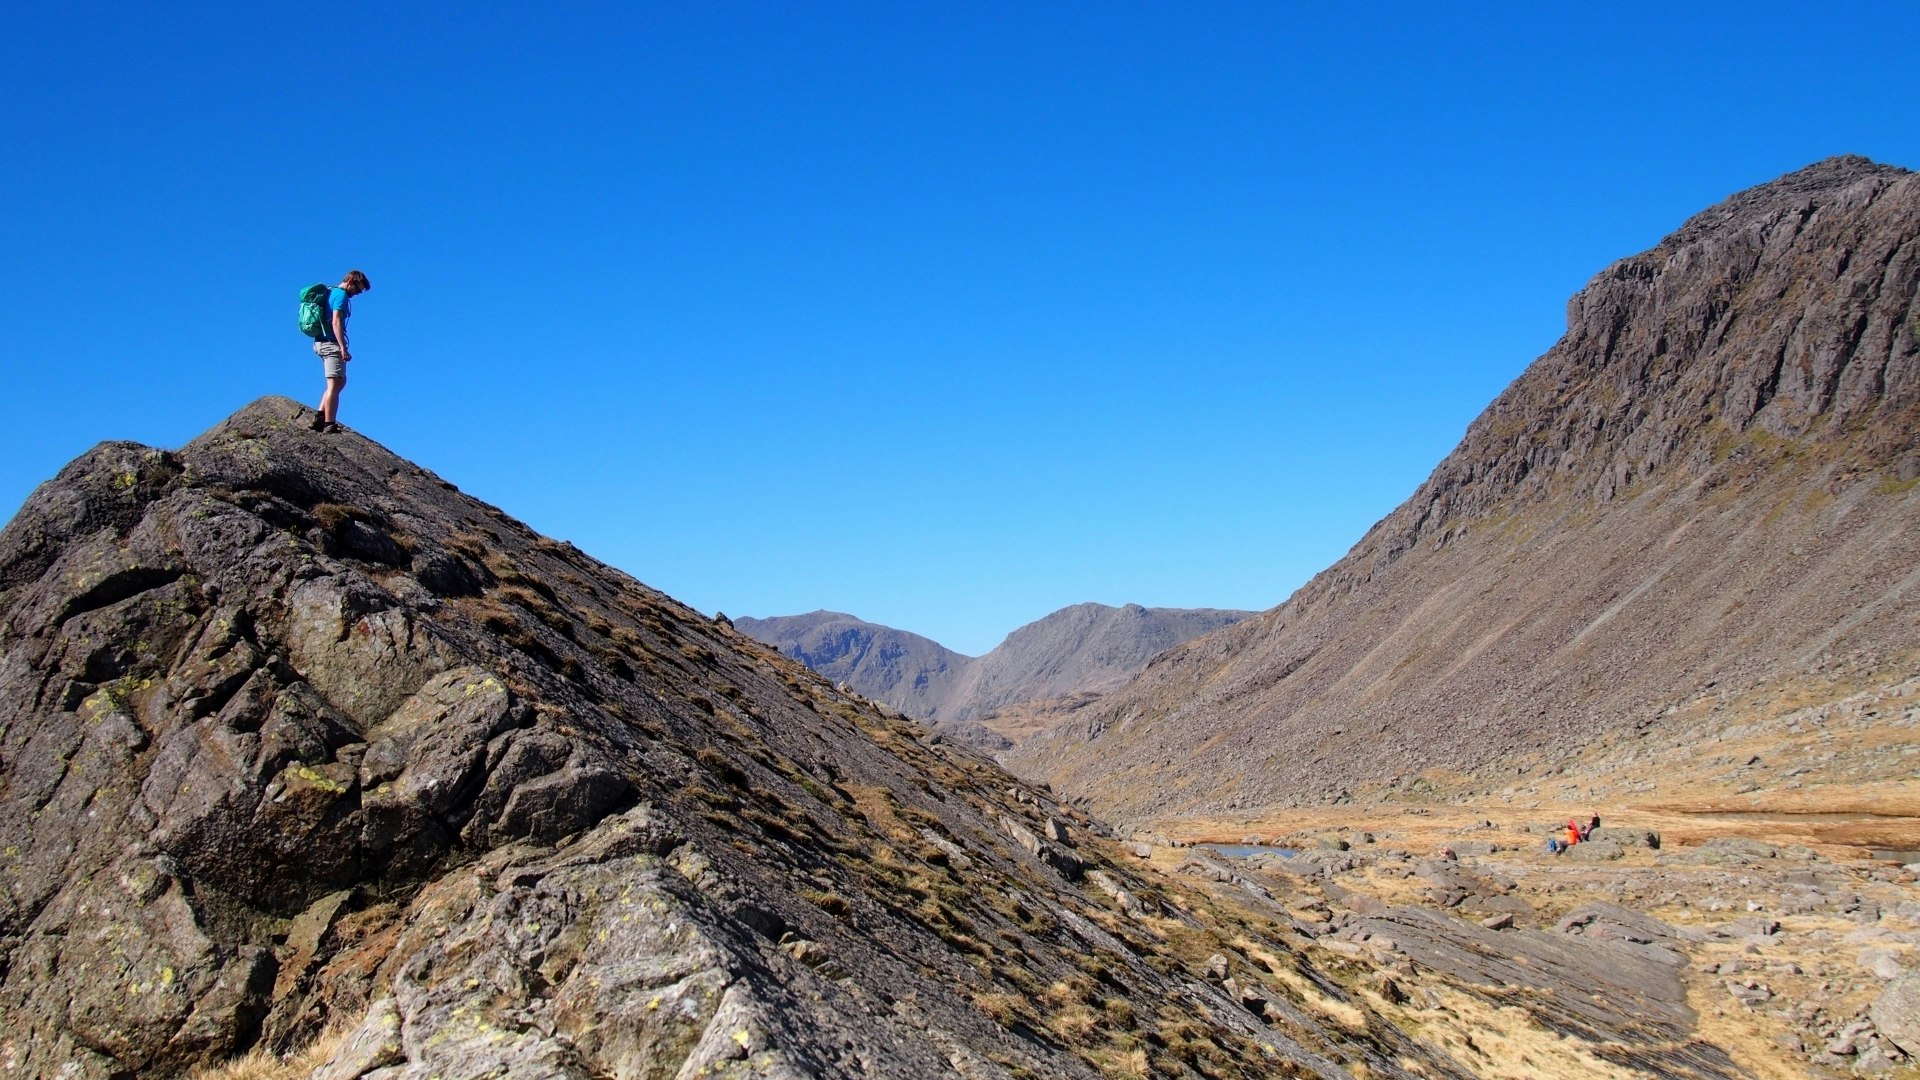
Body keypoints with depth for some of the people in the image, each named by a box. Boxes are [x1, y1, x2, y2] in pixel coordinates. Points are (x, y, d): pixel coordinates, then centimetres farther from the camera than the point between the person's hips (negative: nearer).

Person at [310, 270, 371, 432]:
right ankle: (329, 424, -12)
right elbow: (336, 322, -19)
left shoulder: (330, 292, 21)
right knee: (334, 384, -9)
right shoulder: (341, 295, -9)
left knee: (340, 381, 17)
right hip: (332, 343, -10)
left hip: (322, 343, 10)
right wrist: (343, 348, -24)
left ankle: (320, 416, 8)